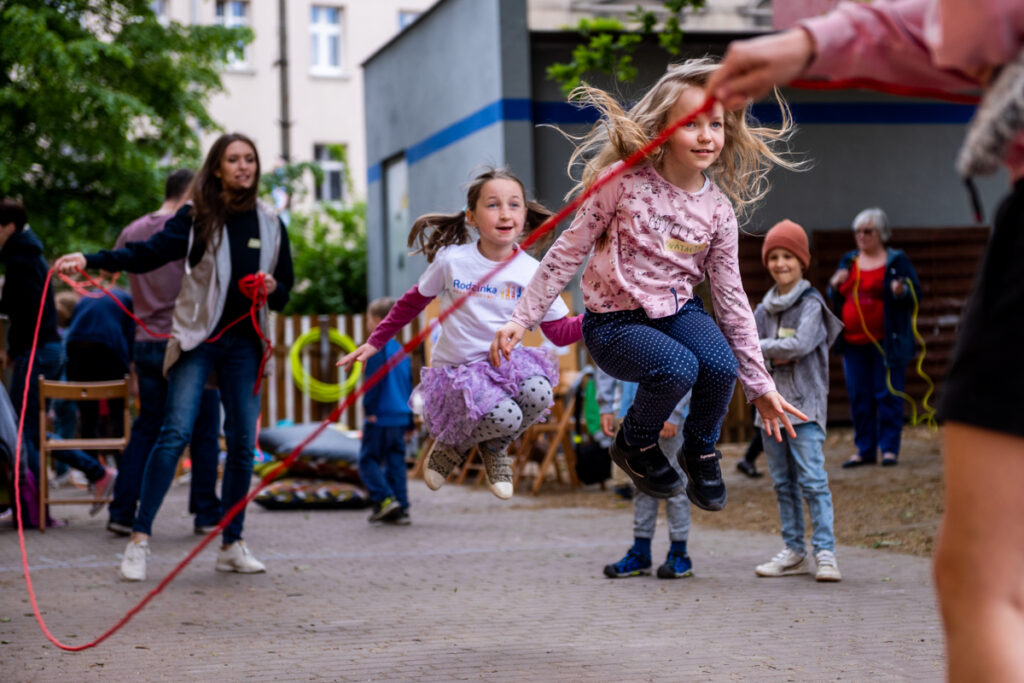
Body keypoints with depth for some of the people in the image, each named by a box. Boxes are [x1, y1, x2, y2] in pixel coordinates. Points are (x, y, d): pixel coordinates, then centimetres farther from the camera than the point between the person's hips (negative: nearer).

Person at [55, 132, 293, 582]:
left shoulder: (270, 225, 10)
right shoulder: (196, 217, -1)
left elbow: (285, 289, 18)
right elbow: (147, 254, -11)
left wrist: (273, 288, -7)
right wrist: (90, 260, -24)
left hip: (244, 341, 4)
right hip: (198, 337, -4)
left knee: (243, 442, 3)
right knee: (176, 432, -13)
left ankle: (232, 545, 13)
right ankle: (139, 539, -10)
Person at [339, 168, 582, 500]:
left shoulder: (532, 272, -5)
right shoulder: (451, 261, -8)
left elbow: (559, 332, -2)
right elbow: (412, 303, 8)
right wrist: (375, 342, 11)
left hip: (504, 363, 3)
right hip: (455, 371, -3)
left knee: (539, 394, -31)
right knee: (504, 418, -30)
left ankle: (495, 447, 4)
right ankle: (452, 444, 8)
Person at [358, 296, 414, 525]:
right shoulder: (401, 349, 15)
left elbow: (374, 380, -17)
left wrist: (369, 409, -12)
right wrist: (409, 422, 22)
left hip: (380, 417, -7)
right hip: (400, 417, 7)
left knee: (369, 459, 2)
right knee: (396, 461, 10)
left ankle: (385, 498, -13)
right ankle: (401, 508, 7)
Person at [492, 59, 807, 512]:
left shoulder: (717, 209, -2)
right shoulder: (624, 182, -13)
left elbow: (731, 297, 3)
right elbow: (568, 252, -5)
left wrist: (759, 385, 3)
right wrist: (522, 318, -9)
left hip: (677, 309, 4)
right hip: (613, 321, -4)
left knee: (720, 365, -27)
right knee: (677, 368, -32)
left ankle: (700, 450, 5)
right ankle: (635, 444, 1)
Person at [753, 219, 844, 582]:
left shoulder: (811, 303, -6)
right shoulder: (765, 308, 12)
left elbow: (800, 345, -19)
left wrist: (761, 347, -8)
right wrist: (772, 355, -10)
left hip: (804, 403, -6)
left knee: (812, 479, -11)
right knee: (783, 481, 10)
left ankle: (825, 552, -10)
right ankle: (794, 551, 16)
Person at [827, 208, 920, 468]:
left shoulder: (896, 261, 1)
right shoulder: (848, 261, 14)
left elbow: (915, 294, -3)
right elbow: (835, 299, 20)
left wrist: (901, 292, -24)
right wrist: (835, 285, -2)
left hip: (887, 342, -5)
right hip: (854, 342, 5)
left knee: (888, 395, -4)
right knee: (859, 398, 6)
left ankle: (889, 448, 3)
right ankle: (865, 449, 13)